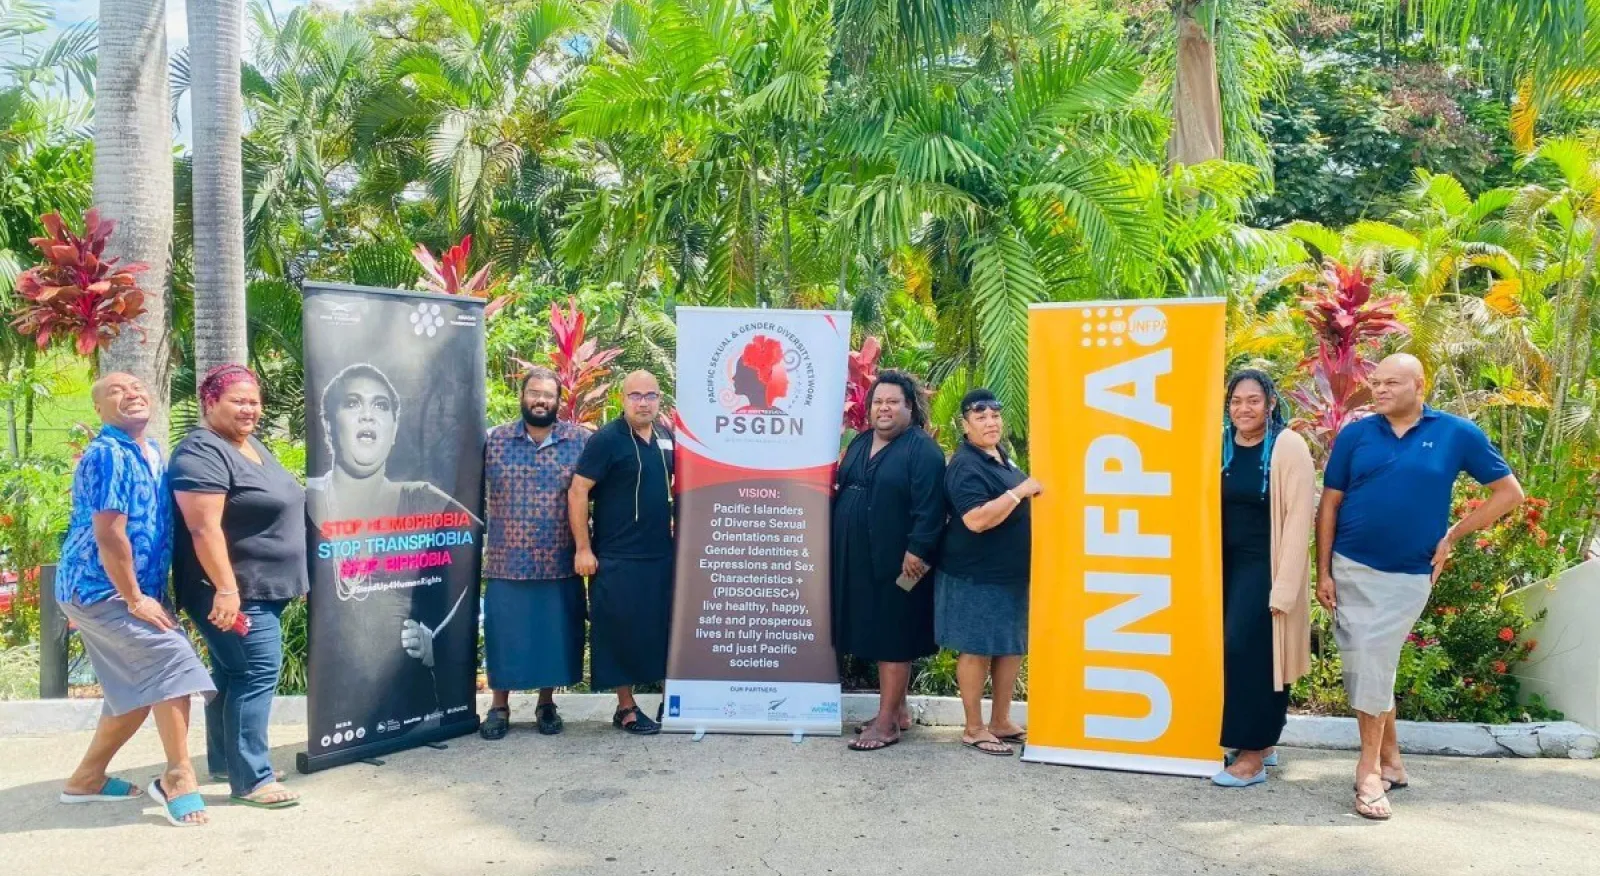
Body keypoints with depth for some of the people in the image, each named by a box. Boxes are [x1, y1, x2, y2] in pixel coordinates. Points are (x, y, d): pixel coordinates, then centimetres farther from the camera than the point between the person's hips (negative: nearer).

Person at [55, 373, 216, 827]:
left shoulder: (153, 452, 11)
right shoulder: (108, 454, -18)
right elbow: (109, 535, -23)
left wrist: (150, 594, 17)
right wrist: (135, 600, -19)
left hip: (135, 590, 10)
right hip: (98, 588, -10)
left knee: (138, 688, 14)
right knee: (172, 657, -18)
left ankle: (88, 778, 29)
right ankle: (178, 777, -9)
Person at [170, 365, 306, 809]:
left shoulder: (253, 445, 14)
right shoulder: (203, 453, -17)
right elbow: (204, 528, -24)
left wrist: (288, 579, 25)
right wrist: (226, 589, -29)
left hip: (263, 589, 10)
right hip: (234, 592, -10)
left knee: (233, 672, 17)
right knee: (257, 673, -11)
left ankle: (225, 760, 28)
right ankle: (250, 779, -6)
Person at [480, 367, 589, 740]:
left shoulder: (581, 440, 1)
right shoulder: (494, 440, 3)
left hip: (561, 563, 0)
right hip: (507, 561, 0)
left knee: (555, 633, 8)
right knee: (504, 633, 6)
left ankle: (546, 703, 24)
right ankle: (499, 706, 20)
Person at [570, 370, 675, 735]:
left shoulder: (666, 439, 8)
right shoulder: (606, 439, -10)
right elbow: (577, 493, -12)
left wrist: (675, 524, 10)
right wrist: (583, 549, -14)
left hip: (662, 554, 6)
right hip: (618, 558, -6)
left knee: (663, 628, 12)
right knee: (622, 632, 1)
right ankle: (626, 707, 13)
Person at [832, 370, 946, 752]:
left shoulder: (922, 449, -10)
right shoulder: (859, 444, 14)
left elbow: (929, 507, -17)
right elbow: (842, 491, 21)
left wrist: (917, 550, -22)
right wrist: (841, 544, 15)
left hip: (897, 561, -8)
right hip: (858, 559, 8)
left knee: (893, 637, -1)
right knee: (874, 633, 14)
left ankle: (887, 721, 5)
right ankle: (897, 709, 26)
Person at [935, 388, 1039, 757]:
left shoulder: (999, 455, 11)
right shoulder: (966, 466, -18)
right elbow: (977, 520, -29)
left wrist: (1028, 492, 9)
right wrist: (1020, 491, -26)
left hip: (1010, 573, 9)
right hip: (976, 576, -9)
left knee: (1012, 646, 13)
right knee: (977, 649, 0)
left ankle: (1001, 721, 25)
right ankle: (974, 729, 11)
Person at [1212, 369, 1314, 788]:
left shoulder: (1289, 447, -10)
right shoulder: (1221, 444, 5)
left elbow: (1298, 519, -13)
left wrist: (1284, 587, -17)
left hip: (1265, 565, -5)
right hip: (1227, 563, 5)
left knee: (1248, 650, -8)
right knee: (1235, 651, 8)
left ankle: (1253, 754, 3)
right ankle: (1262, 742, 23)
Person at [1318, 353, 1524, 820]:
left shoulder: (1457, 434, -3)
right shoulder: (1355, 435, 0)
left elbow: (1509, 491, 4)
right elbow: (1329, 505, 2)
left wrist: (1452, 536, -2)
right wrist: (1323, 573, -2)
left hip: (1407, 576, -2)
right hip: (1349, 569, 2)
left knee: (1373, 666, -5)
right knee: (1365, 667, 7)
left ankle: (1371, 771, 8)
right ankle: (1390, 760, 23)